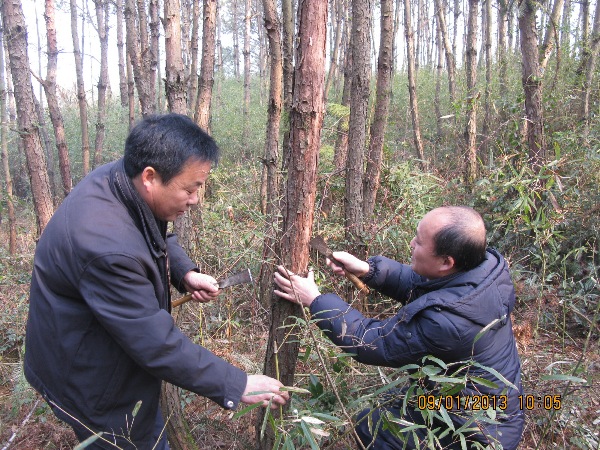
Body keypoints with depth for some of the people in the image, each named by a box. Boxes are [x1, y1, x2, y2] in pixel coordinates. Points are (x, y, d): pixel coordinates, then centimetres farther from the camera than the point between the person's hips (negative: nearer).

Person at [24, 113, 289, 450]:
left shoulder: (121, 179, -12)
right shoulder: (108, 245, -39)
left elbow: (159, 235, 8)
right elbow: (158, 344, -32)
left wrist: (185, 273, -11)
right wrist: (237, 386, -24)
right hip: (91, 380, -8)